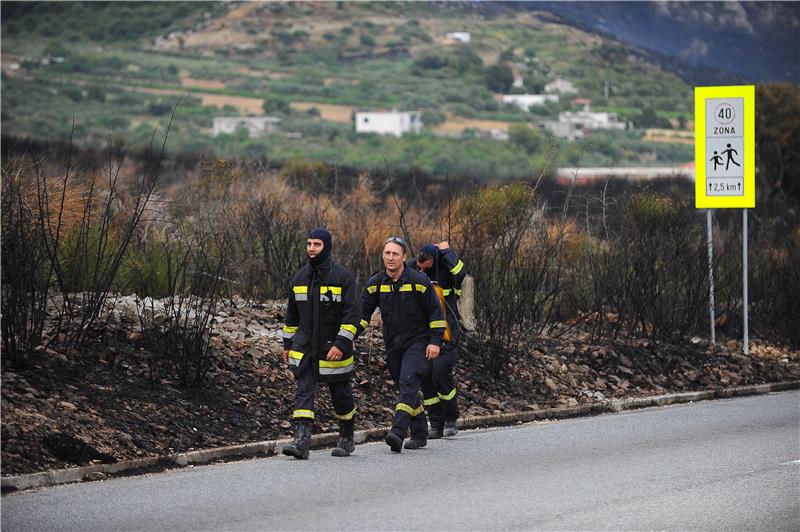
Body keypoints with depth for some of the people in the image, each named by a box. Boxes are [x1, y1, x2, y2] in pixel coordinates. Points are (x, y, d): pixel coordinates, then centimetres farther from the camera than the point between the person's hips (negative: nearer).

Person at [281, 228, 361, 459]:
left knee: (341, 395, 9)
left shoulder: (343, 277, -8)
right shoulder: (300, 277, 8)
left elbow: (351, 314, -12)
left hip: (334, 350, -3)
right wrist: (288, 344, 16)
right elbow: (292, 314, 18)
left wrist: (341, 344, -21)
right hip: (304, 349, 4)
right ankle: (302, 440, -19)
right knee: (304, 392, -10)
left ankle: (347, 439, 28)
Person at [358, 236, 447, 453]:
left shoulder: (418, 281, -8)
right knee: (407, 390, 10)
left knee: (408, 382, -22)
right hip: (393, 345, 5)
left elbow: (436, 313, -3)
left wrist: (435, 341, -9)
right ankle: (419, 434, 23)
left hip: (417, 342, -5)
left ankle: (398, 432, -34)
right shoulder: (375, 283, 3)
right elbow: (363, 313, 5)